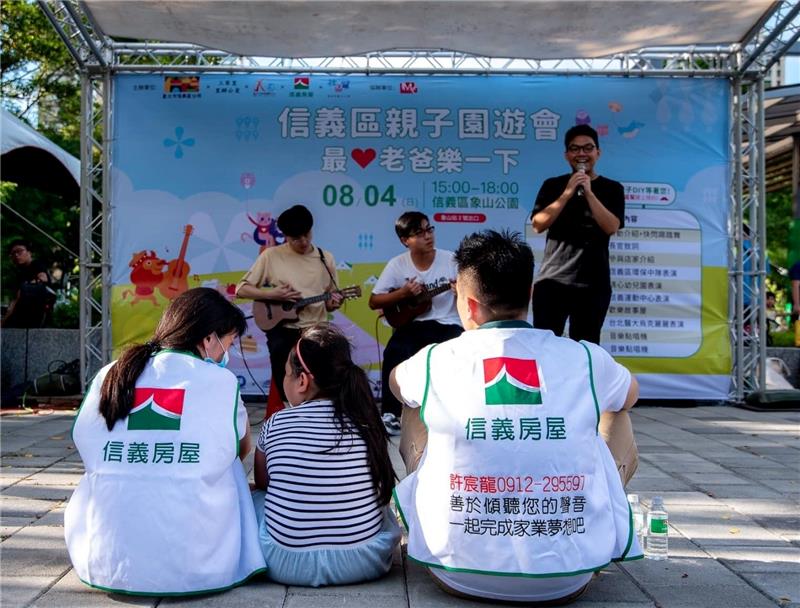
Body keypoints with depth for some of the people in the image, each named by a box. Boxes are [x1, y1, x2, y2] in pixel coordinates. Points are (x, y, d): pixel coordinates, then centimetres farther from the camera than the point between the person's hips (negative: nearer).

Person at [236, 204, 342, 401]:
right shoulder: (271, 256, 0)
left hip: (316, 329, 2)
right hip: (283, 328, -2)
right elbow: (241, 289, 2)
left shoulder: (326, 258, 8)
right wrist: (272, 294, -12)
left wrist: (333, 303, -10)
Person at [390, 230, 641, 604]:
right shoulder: (585, 359, -4)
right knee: (618, 418, 20)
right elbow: (630, 394, 22)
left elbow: (396, 381, 22)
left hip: (460, 575, 0)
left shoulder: (436, 360, -5)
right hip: (570, 578, 1)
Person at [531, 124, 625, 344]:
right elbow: (538, 224, -3)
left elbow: (611, 227, -7)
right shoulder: (553, 185, 8)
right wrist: (567, 194, -11)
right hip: (552, 279, 0)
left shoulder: (611, 188, 7)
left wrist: (589, 193, -13)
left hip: (593, 283, 0)